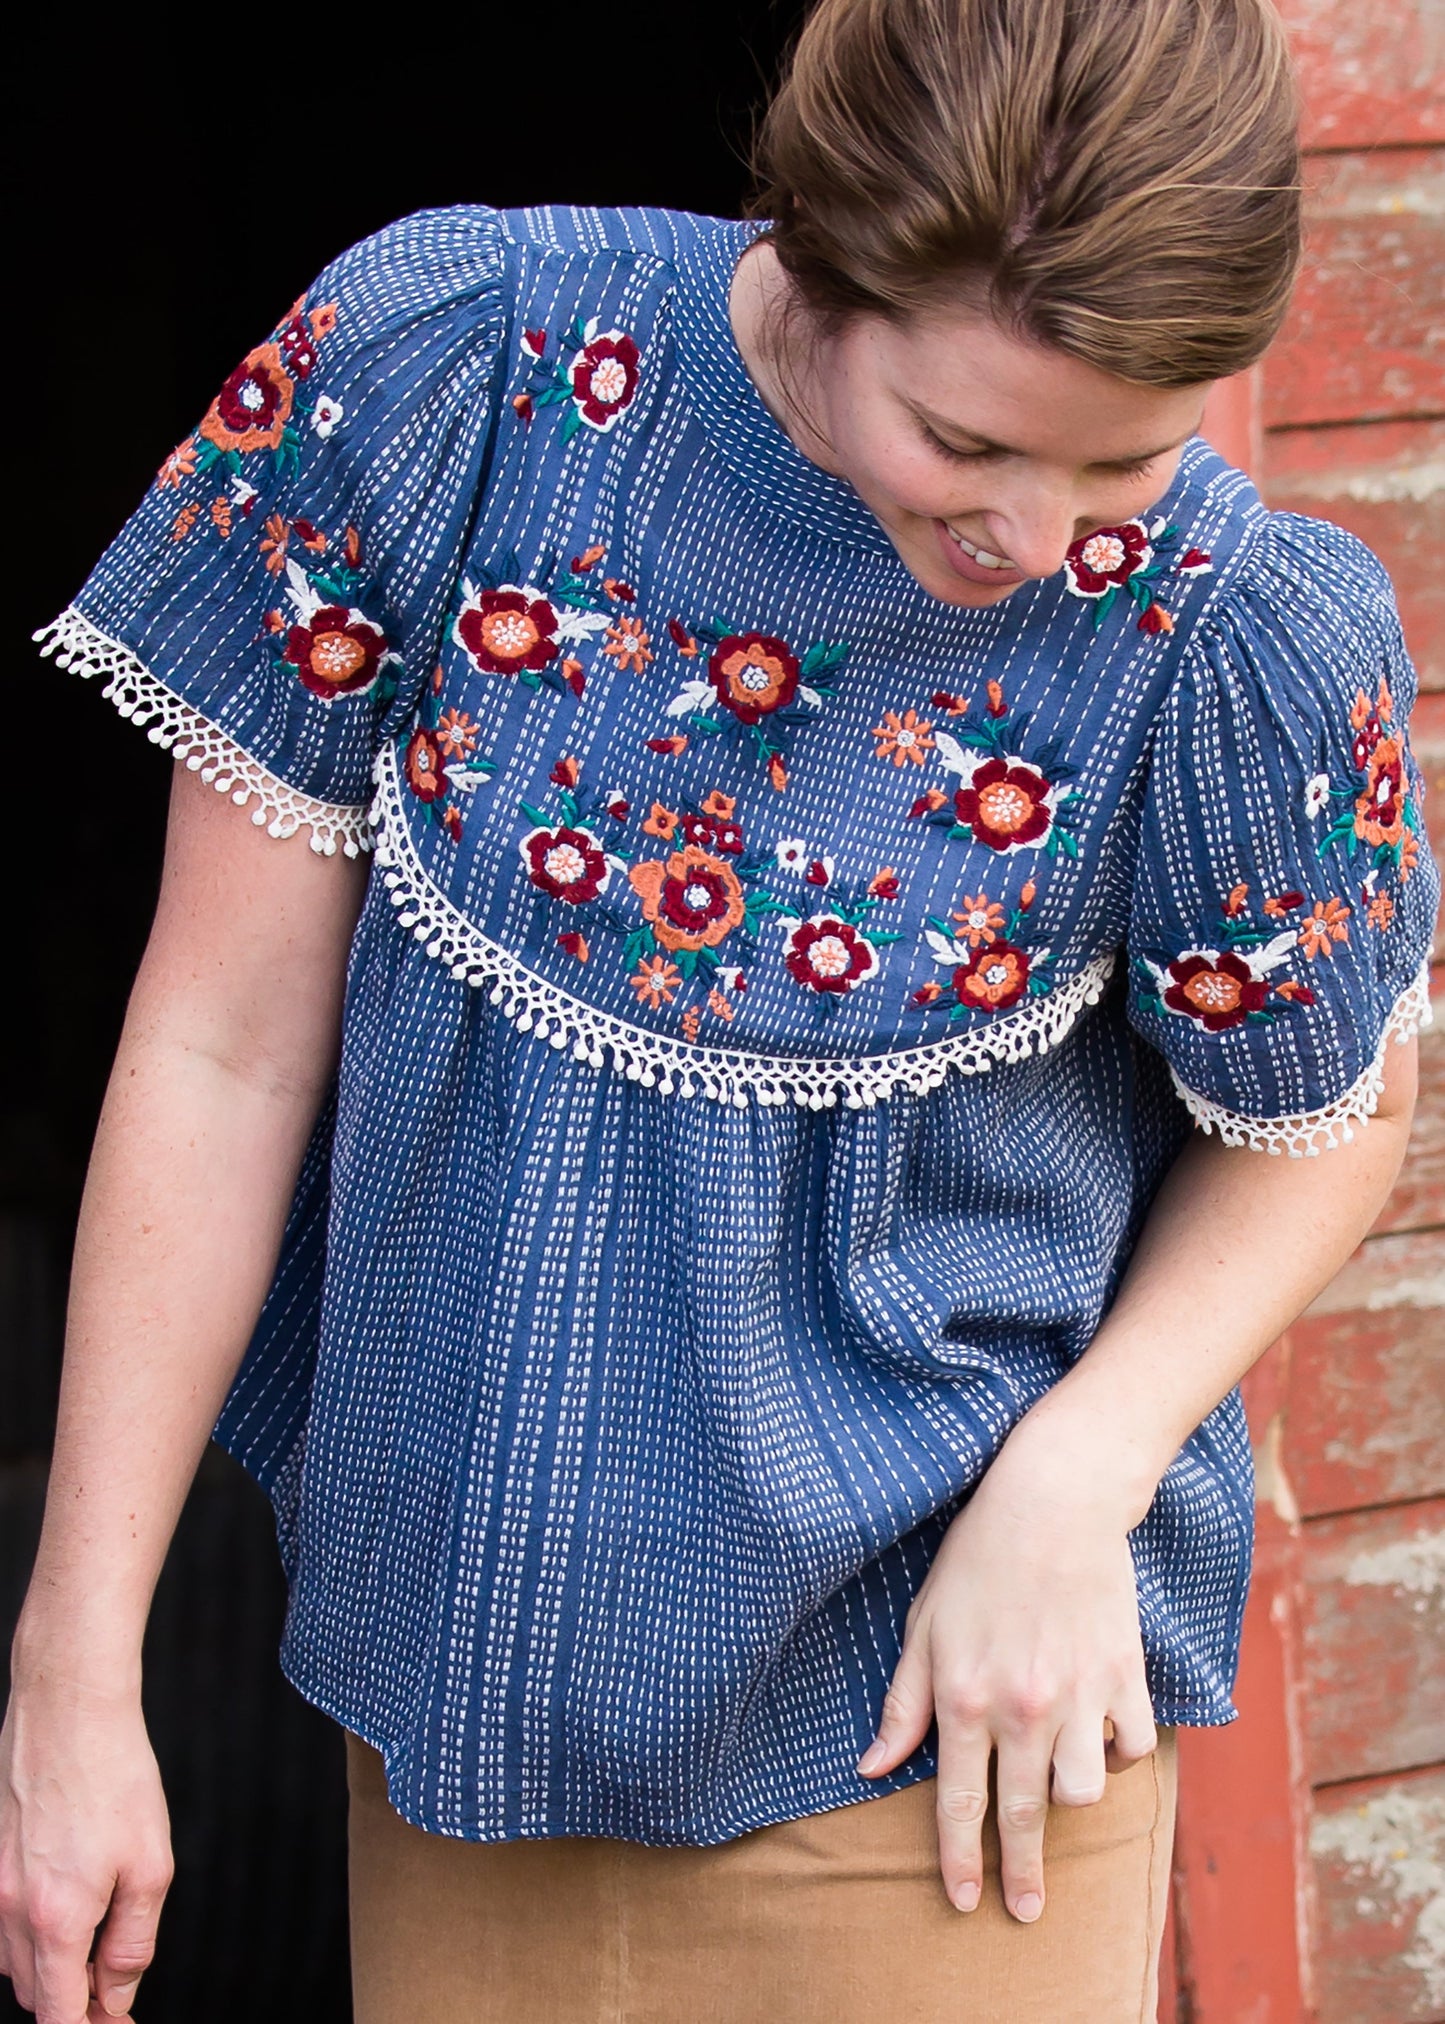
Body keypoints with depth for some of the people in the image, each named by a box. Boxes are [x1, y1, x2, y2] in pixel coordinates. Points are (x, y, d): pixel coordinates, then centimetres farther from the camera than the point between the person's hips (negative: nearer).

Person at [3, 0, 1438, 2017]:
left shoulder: (1229, 637, -19)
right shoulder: (445, 361, -17)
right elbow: (221, 1051, -10)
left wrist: (1071, 1484, -16)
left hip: (937, 1700, -2)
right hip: (461, 1657, 2)